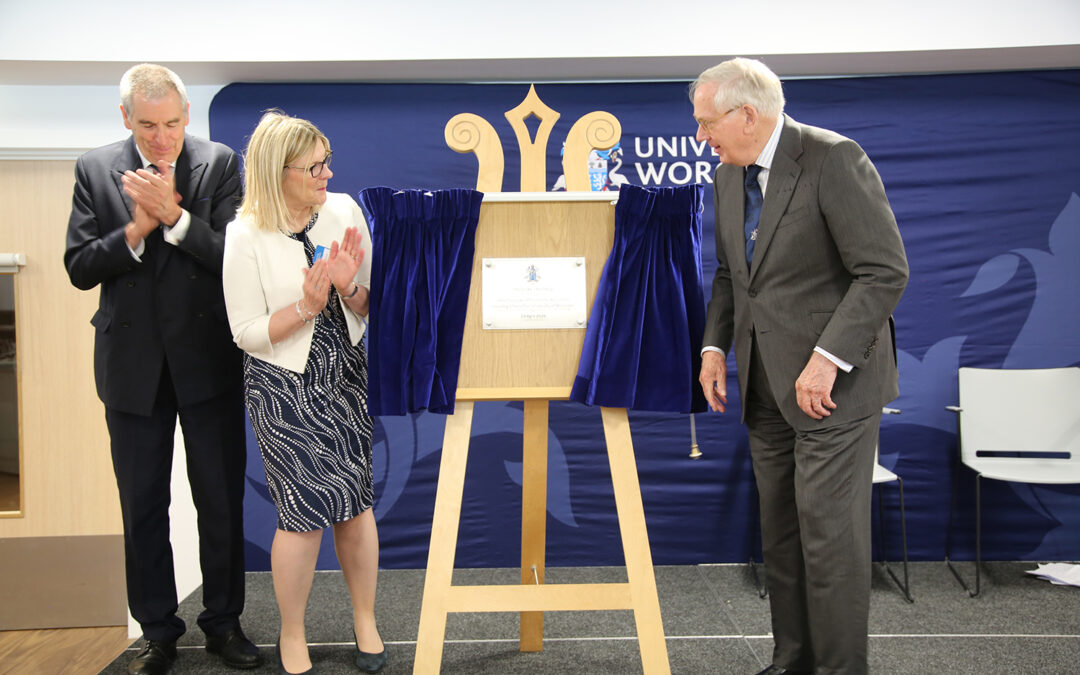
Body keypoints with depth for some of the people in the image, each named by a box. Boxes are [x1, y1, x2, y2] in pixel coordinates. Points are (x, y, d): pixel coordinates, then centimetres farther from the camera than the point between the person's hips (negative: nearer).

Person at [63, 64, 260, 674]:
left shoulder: (220, 163, -4)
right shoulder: (96, 170, 0)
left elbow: (234, 255, -12)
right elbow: (79, 268, -3)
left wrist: (173, 215, -23)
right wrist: (136, 229, -18)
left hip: (207, 357, -1)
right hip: (132, 361, 2)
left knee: (221, 501, 9)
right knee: (142, 506, 11)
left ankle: (224, 622, 27)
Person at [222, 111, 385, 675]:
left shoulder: (345, 211, -4)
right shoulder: (247, 236, -14)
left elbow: (372, 307, 2)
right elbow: (247, 334, -10)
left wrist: (350, 287, -20)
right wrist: (308, 305, -22)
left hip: (347, 376, 4)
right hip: (284, 389, -3)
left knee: (357, 501, 9)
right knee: (307, 509, -3)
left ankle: (365, 619, 29)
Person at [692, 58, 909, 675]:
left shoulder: (834, 159, -14)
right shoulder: (728, 176, 11)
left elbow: (886, 271, -17)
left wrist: (827, 359, -22)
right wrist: (715, 347, 7)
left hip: (834, 380, -7)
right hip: (767, 385, 7)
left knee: (829, 529, -4)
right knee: (780, 531, 12)